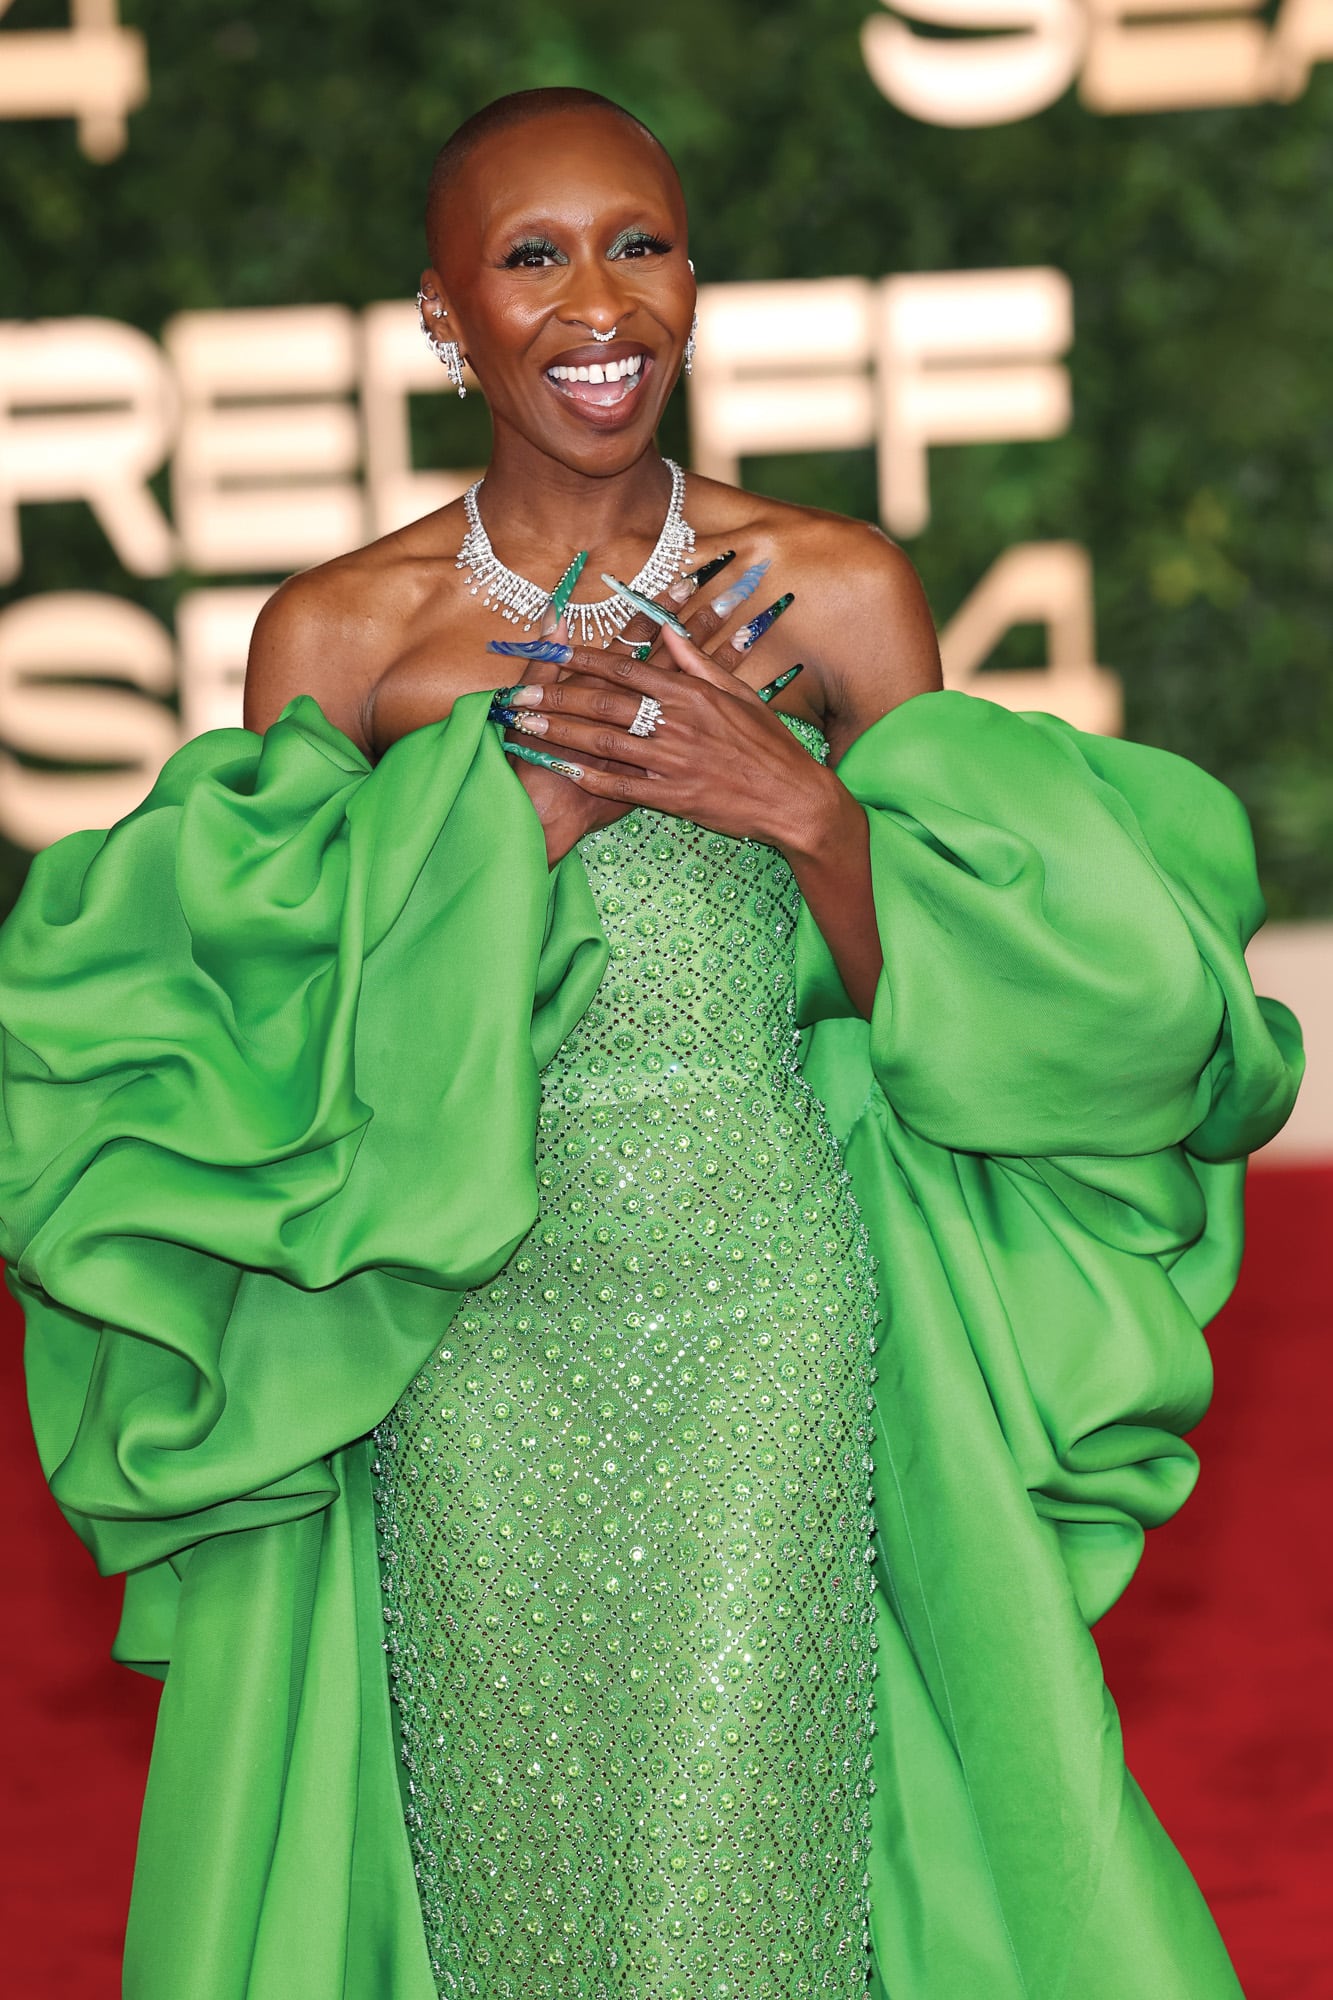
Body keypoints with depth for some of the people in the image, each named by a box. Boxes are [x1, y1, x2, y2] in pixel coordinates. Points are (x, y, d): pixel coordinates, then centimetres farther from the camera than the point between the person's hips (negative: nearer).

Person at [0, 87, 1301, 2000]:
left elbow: (935, 994, 5)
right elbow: (279, 1016, -6)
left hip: (772, 1318, 0)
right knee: (511, 1844, 6)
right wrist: (539, 797, -15)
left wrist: (802, 805, -14)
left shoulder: (839, 595, 0)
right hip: (477, 1337, 0)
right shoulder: (337, 636, -1)